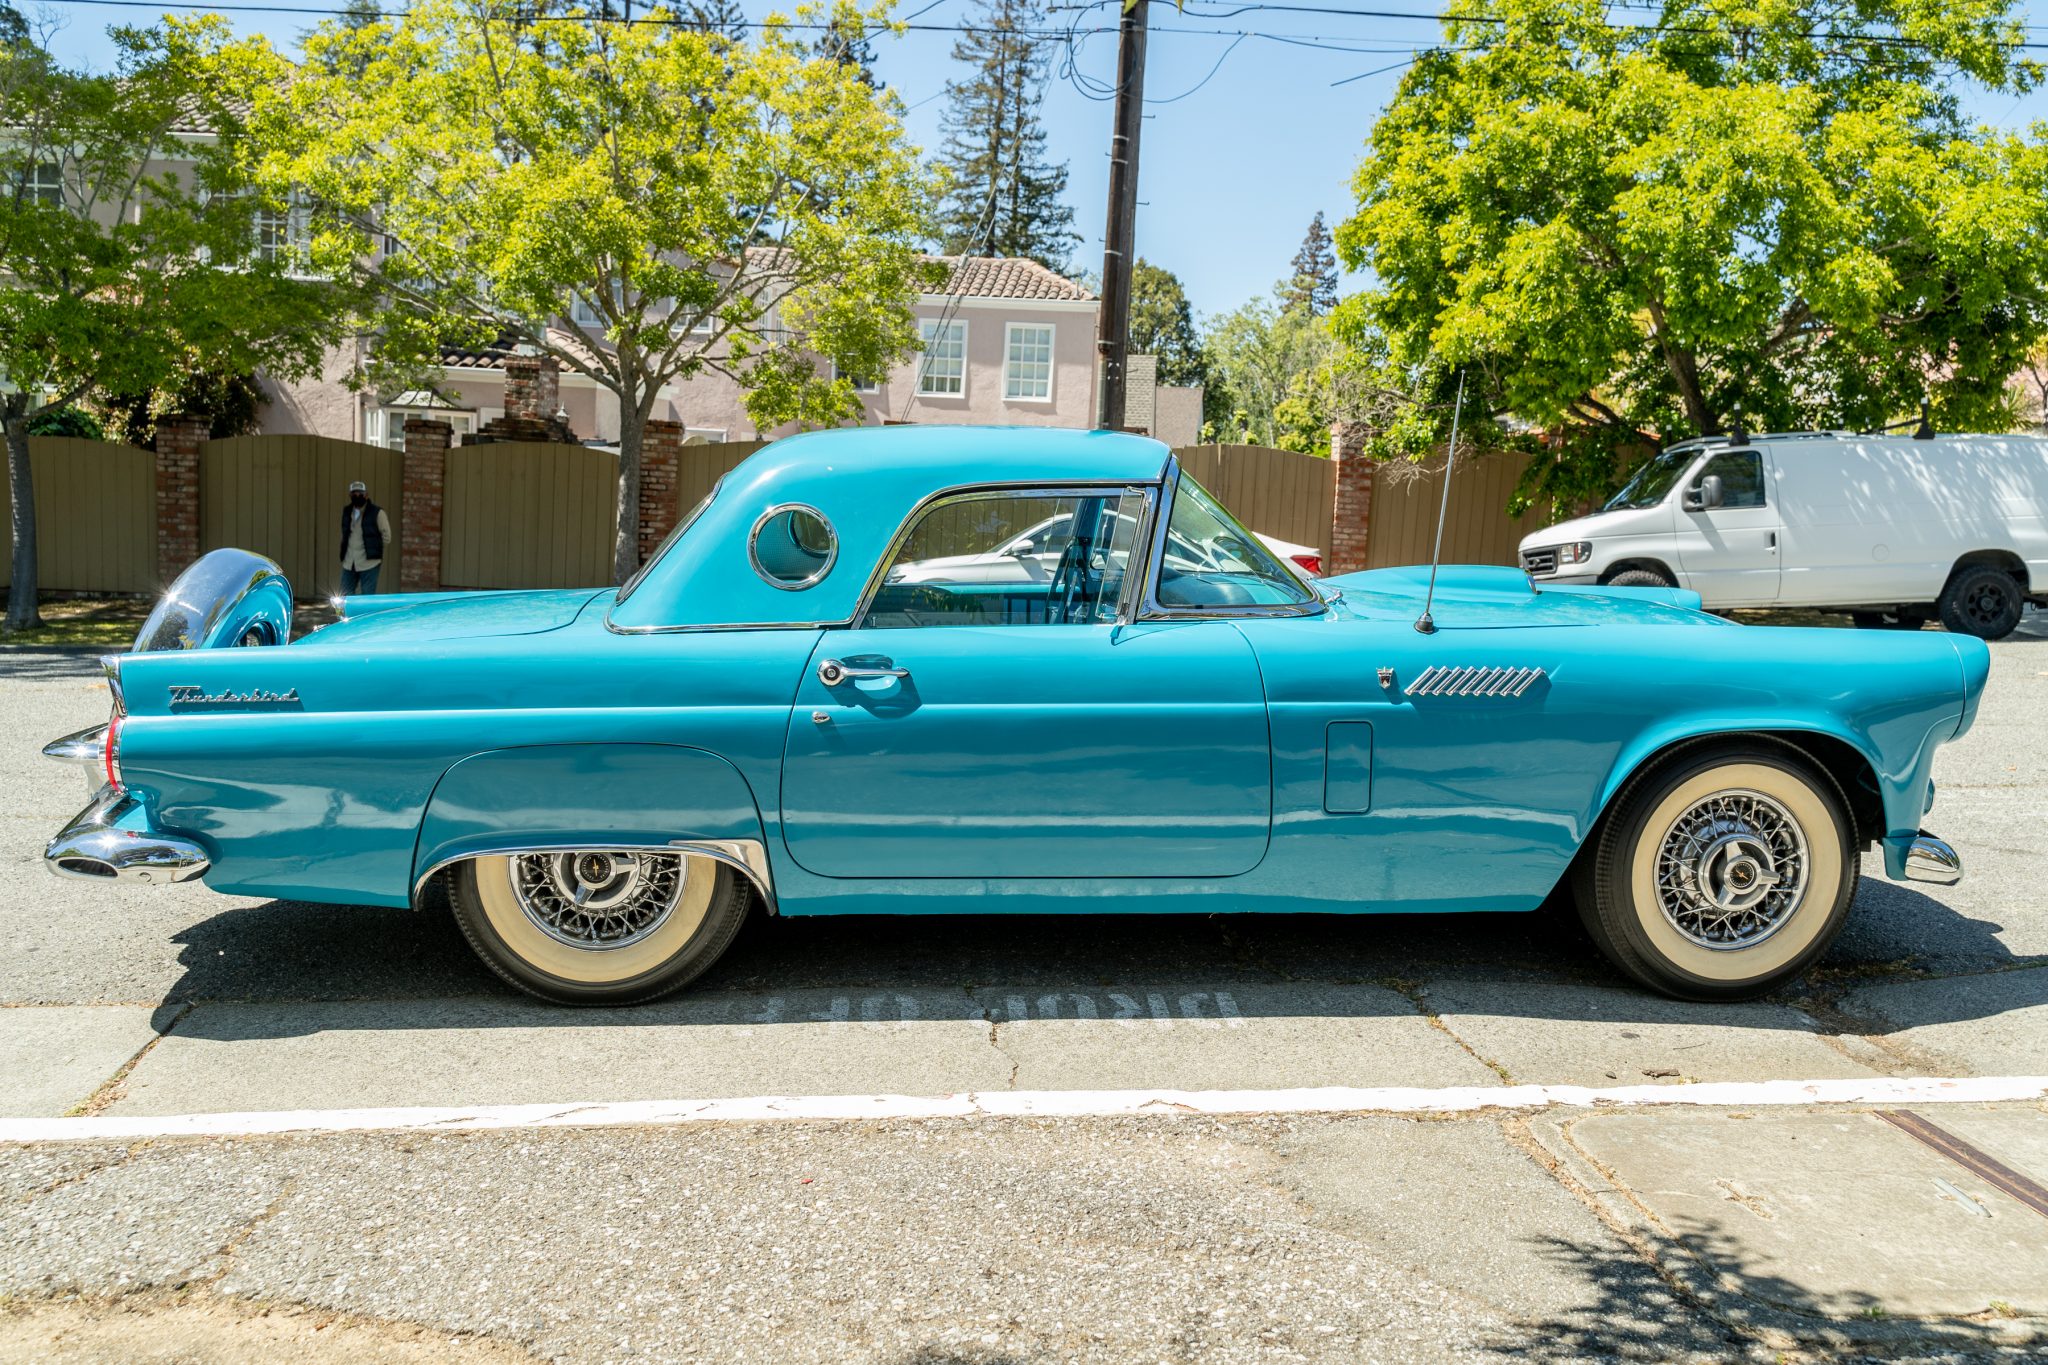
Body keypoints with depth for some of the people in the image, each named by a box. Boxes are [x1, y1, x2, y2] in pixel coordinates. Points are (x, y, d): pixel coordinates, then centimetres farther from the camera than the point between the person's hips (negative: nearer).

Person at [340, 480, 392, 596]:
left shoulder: (377, 513, -7)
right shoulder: (346, 512, 11)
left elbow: (386, 536, -3)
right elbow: (345, 534, 22)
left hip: (369, 563, -6)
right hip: (349, 563, 6)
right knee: (346, 597, 8)